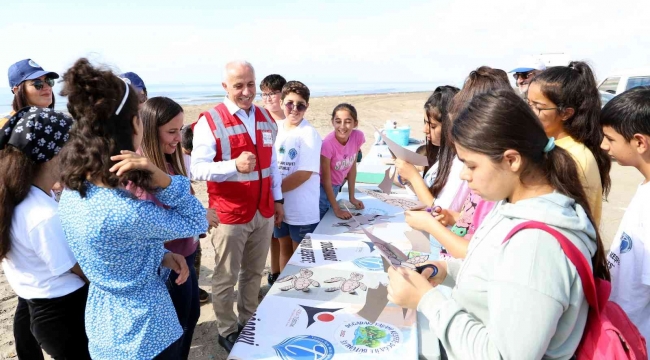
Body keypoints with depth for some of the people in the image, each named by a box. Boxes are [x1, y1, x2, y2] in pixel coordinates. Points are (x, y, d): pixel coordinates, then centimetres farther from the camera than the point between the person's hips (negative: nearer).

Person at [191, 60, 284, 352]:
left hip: (263, 213, 6)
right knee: (226, 278, 11)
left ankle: (249, 322, 40)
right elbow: (197, 169, -21)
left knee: (254, 272, 20)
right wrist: (235, 165, -35)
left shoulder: (266, 119, 5)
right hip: (229, 215, -5)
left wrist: (278, 199, 13)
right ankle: (227, 331, 31)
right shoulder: (210, 121, -14)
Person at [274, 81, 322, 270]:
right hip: (279, 205, 6)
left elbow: (304, 173, -20)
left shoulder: (309, 134, -15)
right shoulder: (276, 128, 2)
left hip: (302, 210, -5)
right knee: (284, 249, 21)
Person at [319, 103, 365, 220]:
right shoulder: (328, 144, -29)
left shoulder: (358, 137, -15)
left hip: (336, 188, 5)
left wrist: (352, 197, 1)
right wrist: (336, 209, -19)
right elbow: (326, 179, -21)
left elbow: (352, 166, -3)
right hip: (323, 188, -5)